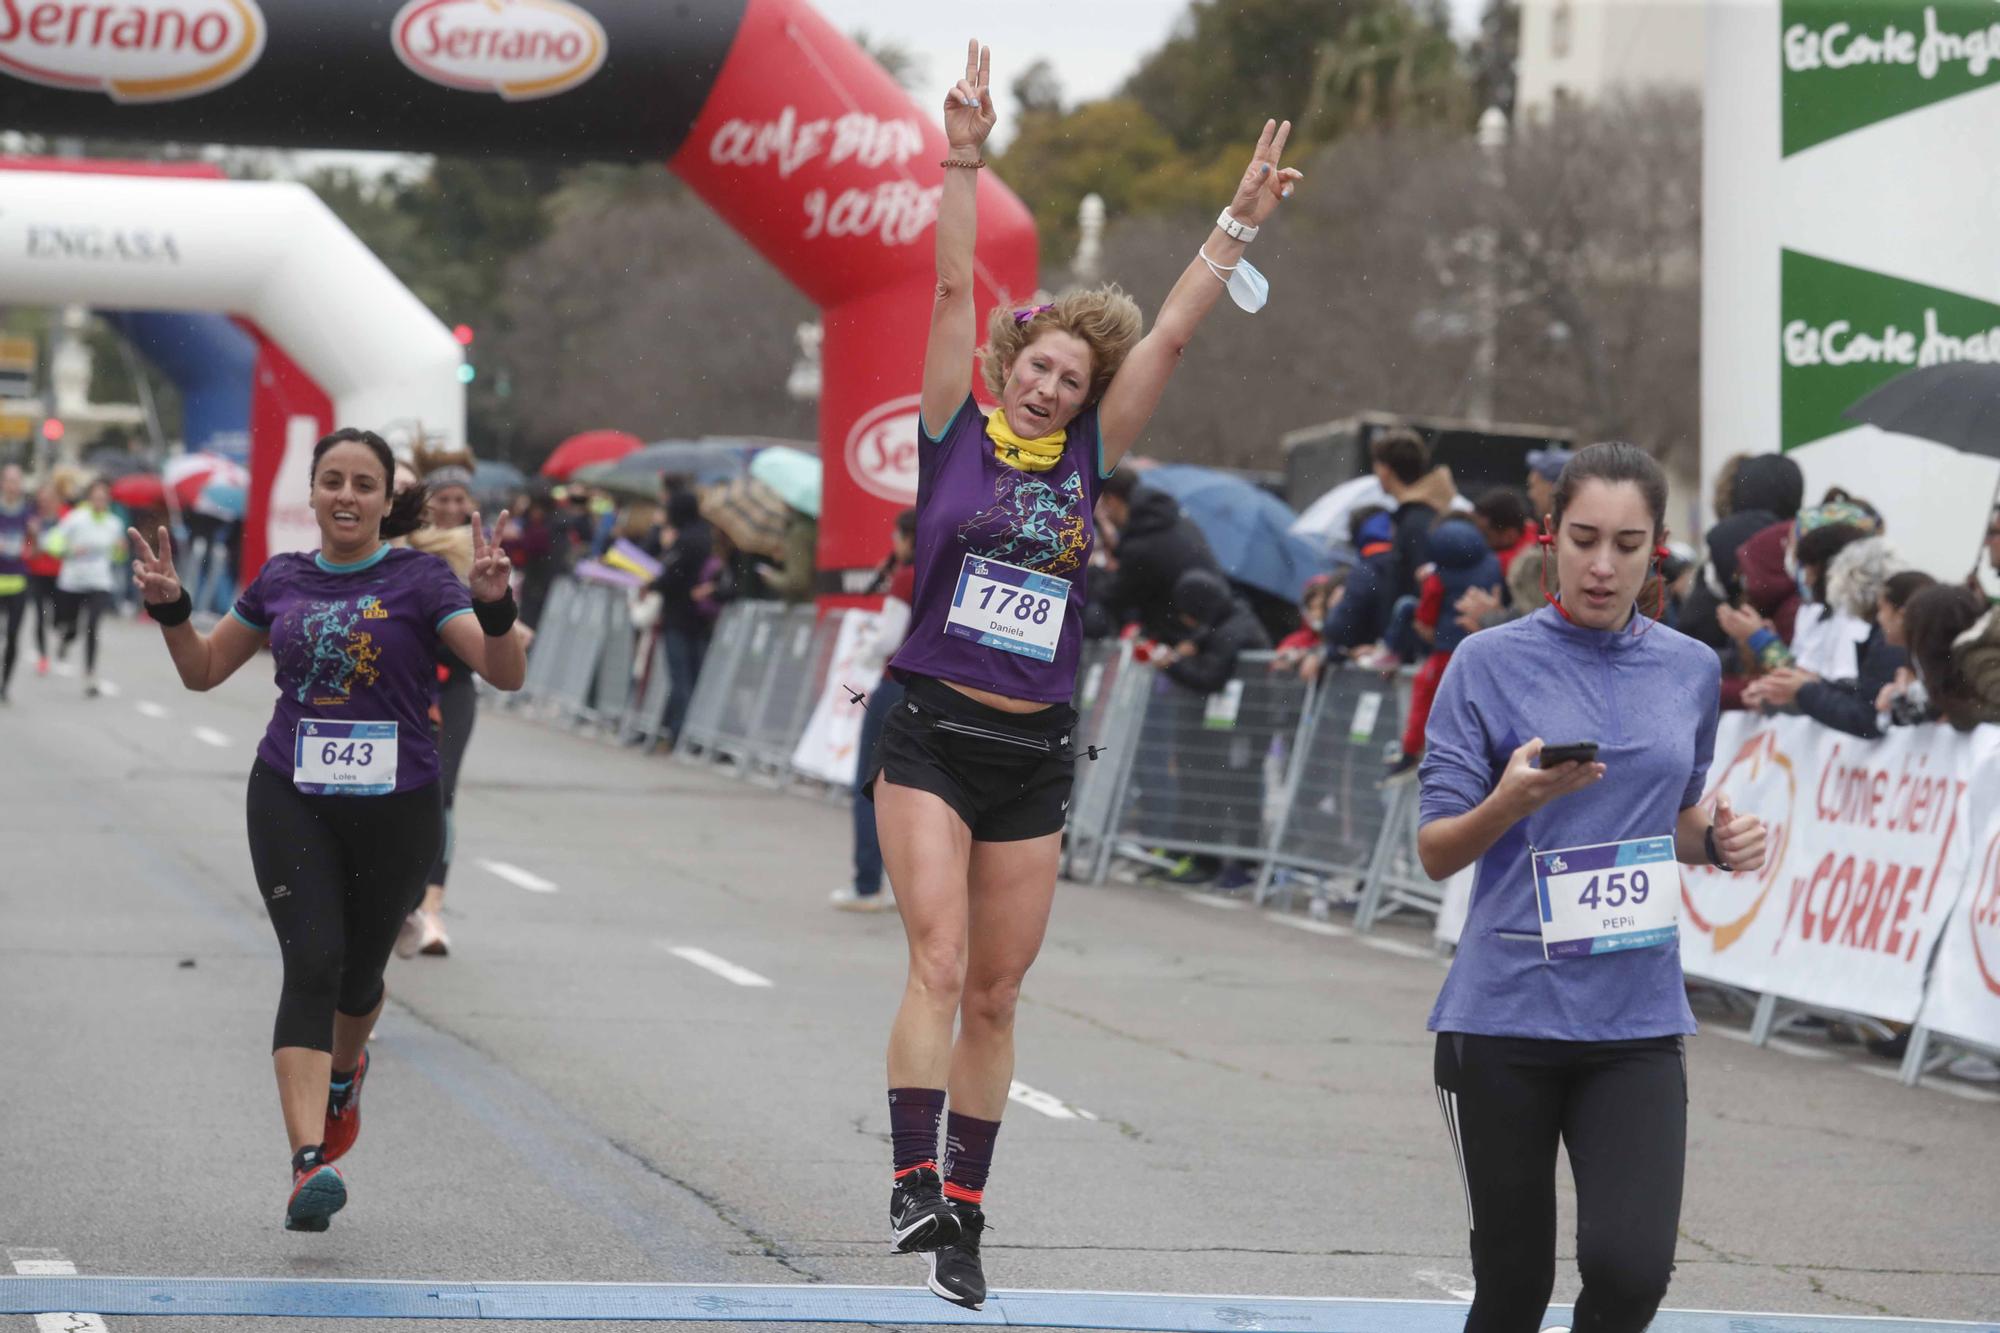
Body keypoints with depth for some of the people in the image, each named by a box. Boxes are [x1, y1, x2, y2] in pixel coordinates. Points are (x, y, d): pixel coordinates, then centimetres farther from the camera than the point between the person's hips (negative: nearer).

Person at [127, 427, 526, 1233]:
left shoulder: (420, 581, -5)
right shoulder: (280, 580, 6)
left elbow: (505, 674, -15)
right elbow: (203, 670, 17)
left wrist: (495, 605, -33)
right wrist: (169, 608, 0)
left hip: (397, 806, -1)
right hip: (292, 801, 1)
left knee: (360, 969, 15)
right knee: (312, 963, -16)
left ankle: (344, 1070, 52)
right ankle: (309, 1162, -26)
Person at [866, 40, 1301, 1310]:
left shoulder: (1088, 457, 8)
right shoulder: (955, 432, 1)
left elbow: (1169, 337, 4)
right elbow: (954, 290, -7)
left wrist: (1243, 223, 0)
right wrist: (964, 156, -14)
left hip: (1034, 757, 3)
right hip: (933, 736, -3)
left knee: (995, 995, 7)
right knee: (940, 962, -18)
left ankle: (966, 1210, 14)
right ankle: (914, 1176, -23)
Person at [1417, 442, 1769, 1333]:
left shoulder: (1692, 671, 8)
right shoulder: (1489, 664, -2)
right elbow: (1436, 853, -2)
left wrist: (1720, 840, -1)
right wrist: (1514, 801, -23)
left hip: (1637, 1024, 2)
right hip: (1504, 1017, -2)